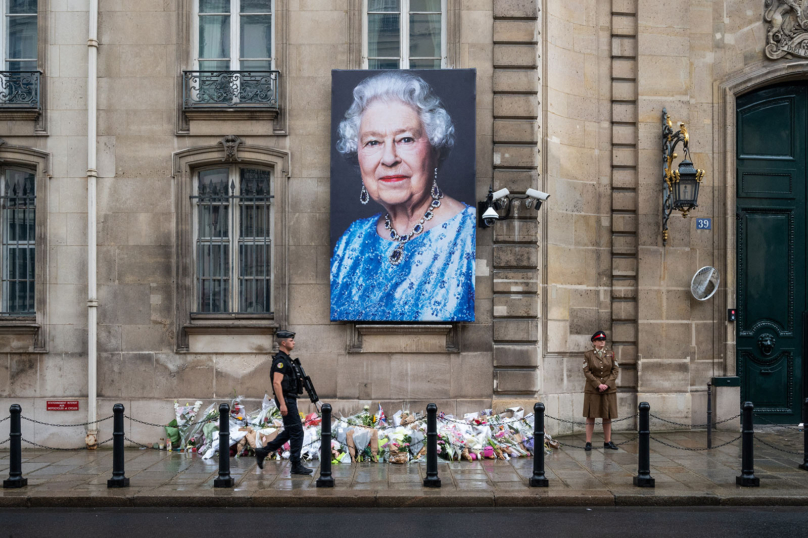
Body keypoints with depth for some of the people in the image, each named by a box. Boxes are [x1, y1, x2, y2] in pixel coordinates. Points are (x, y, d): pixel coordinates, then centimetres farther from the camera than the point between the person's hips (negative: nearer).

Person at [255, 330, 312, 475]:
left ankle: (263, 452, 20)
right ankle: (296, 466, 1)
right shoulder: (280, 360, -16)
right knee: (297, 432, -5)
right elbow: (276, 383, -23)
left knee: (289, 432, 16)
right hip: (286, 400, -10)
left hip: (289, 400, 10)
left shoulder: (285, 359, 15)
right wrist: (282, 404, -25)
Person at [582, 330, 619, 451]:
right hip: (592, 390, -3)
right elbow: (586, 372, -6)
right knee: (590, 416, -1)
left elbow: (615, 370, 3)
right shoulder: (588, 355, -1)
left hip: (609, 389, 3)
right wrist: (598, 385, -15)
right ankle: (588, 442, 2)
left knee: (608, 416, 7)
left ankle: (607, 442, 15)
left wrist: (607, 384, -10)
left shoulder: (610, 354, 7)